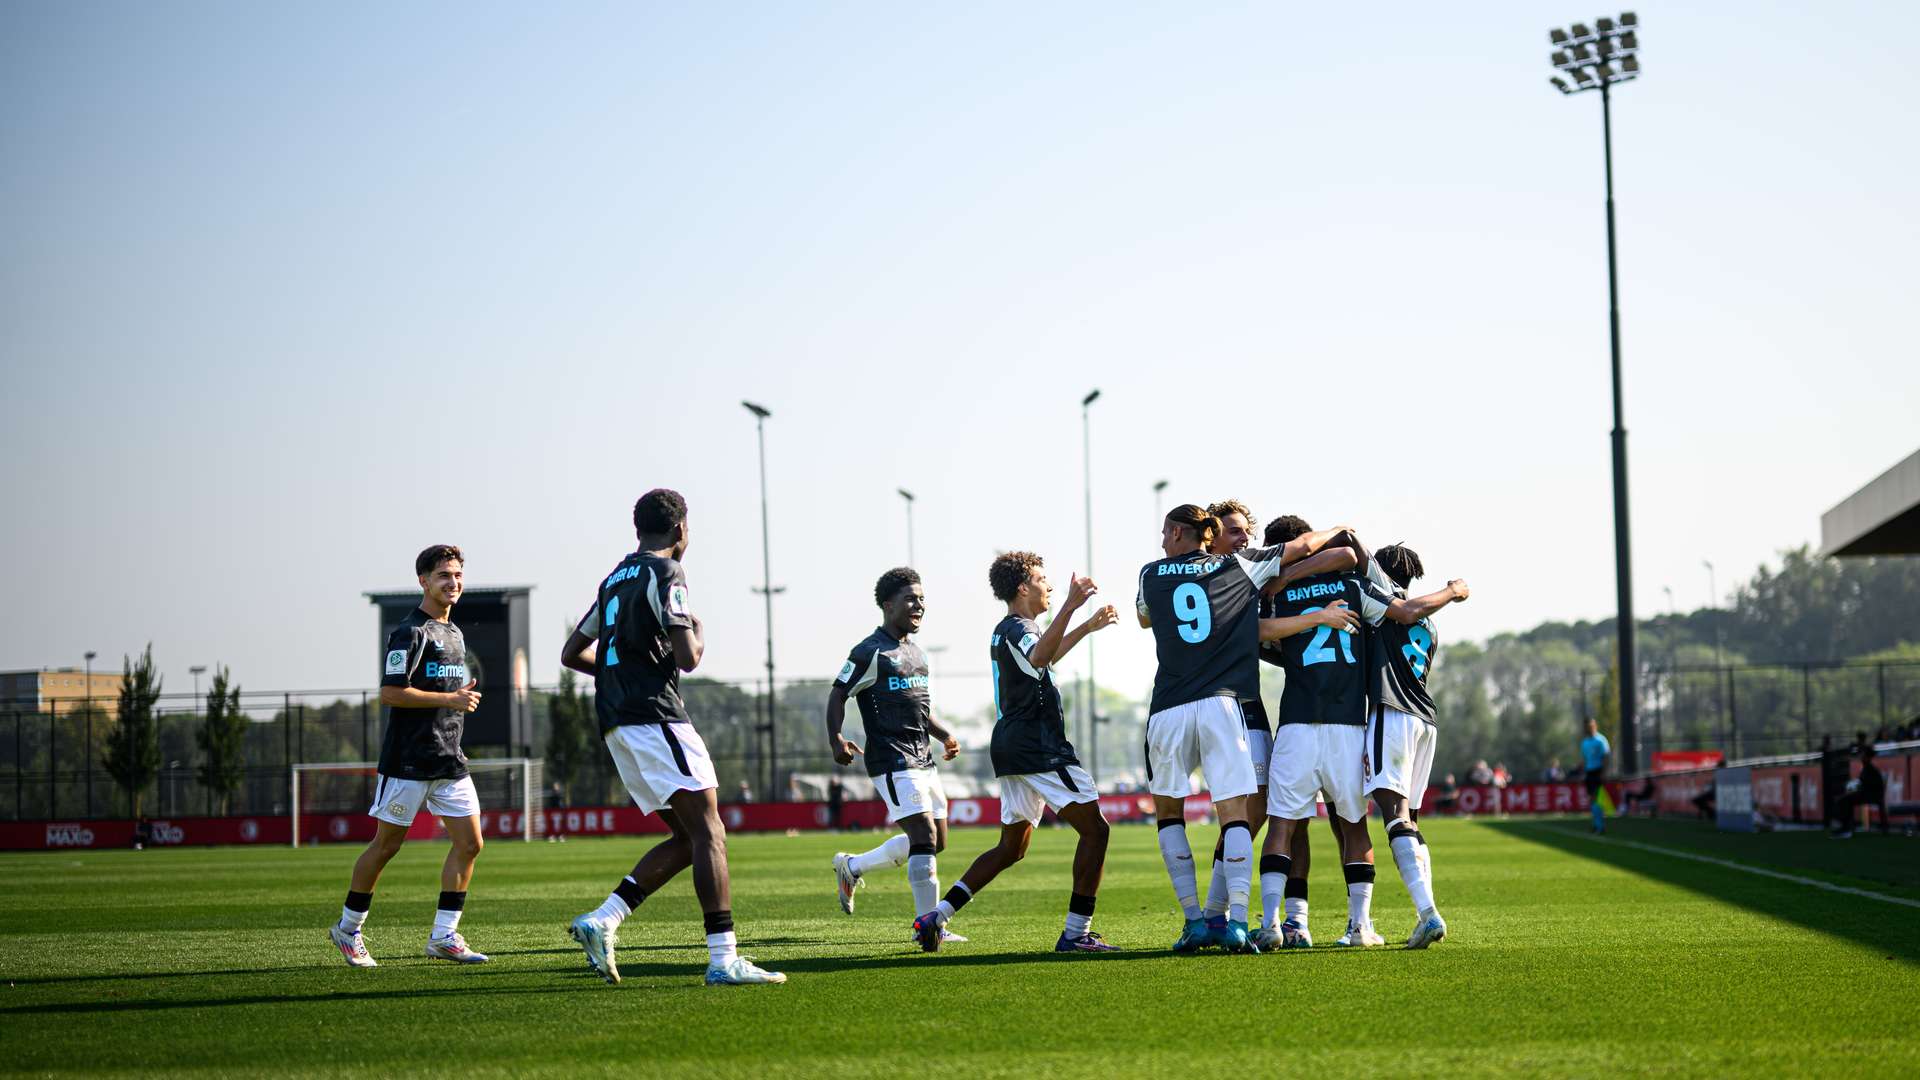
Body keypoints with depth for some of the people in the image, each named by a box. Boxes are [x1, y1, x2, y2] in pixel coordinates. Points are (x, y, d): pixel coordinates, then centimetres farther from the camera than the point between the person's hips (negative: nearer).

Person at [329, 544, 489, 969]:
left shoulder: (454, 634, 18)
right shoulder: (411, 632, -10)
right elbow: (390, 693, -18)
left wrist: (463, 696, 13)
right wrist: (449, 699, -18)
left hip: (449, 759, 8)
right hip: (408, 759, -8)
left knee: (469, 842, -1)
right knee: (387, 845, 0)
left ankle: (443, 937, 3)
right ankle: (348, 929, 14)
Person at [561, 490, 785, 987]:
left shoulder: (615, 579, 20)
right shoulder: (665, 574, -7)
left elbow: (572, 654, 25)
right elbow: (688, 658, -16)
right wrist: (699, 634, 6)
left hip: (617, 726, 9)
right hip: (656, 717, -9)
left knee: (686, 838, 10)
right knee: (708, 833, -11)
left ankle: (601, 920, -1)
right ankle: (723, 959, -20)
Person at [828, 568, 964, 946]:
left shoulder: (915, 652, 18)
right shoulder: (871, 652, -9)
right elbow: (838, 695, -10)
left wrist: (943, 735, 17)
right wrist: (836, 739, -23)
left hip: (923, 760, 9)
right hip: (893, 762, -9)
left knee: (935, 842, 10)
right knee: (925, 835, -16)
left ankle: (851, 867, 26)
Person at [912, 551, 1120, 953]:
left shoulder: (1003, 632, 21)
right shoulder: (1018, 629, -10)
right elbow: (1039, 656, -35)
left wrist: (1087, 627, 43)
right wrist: (1070, 607, -42)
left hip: (1012, 747, 10)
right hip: (1039, 747, -10)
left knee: (1011, 847, 16)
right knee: (1094, 828, -8)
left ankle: (937, 915, 7)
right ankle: (1076, 932, -13)